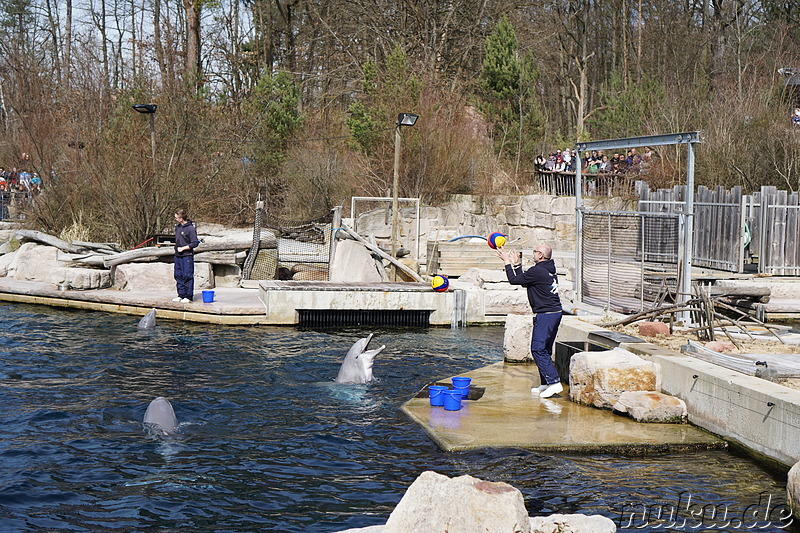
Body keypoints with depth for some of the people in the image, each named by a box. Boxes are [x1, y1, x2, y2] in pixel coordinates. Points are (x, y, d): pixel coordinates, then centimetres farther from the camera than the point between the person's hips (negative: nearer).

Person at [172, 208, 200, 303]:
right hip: (178, 256, 8)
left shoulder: (190, 228, -13)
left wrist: (183, 248, -15)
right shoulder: (177, 227, 11)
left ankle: (189, 296, 1)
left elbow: (195, 243, -13)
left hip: (187, 256, -8)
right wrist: (177, 248, 16)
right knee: (178, 276, 10)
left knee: (187, 276, -5)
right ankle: (181, 295, 19)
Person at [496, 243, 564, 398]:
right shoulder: (549, 269, 13)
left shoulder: (537, 271, -16)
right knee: (544, 350, 14)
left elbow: (514, 280, -9)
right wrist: (517, 264, 25)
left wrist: (508, 262, 1)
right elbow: (524, 281, 22)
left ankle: (554, 381, -14)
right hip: (555, 312, 10)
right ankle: (545, 384, 17)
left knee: (538, 349, -8)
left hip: (545, 314, -10)